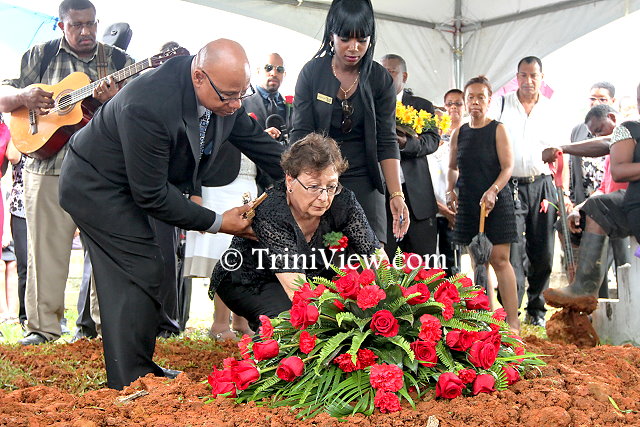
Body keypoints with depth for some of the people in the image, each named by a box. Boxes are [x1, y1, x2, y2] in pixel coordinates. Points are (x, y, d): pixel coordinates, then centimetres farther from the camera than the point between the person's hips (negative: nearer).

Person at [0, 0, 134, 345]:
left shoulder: (118, 60, 11)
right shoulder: (40, 56, 11)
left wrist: (116, 98, -16)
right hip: (48, 165, 0)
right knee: (46, 246, -1)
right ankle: (43, 326, 6)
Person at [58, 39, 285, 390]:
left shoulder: (224, 90, -14)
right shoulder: (148, 106, -38)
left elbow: (256, 140, 3)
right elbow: (151, 195, -31)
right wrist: (215, 223, -23)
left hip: (129, 185, 8)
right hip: (96, 186, -8)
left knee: (127, 279, 13)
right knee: (141, 272, -13)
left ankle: (130, 372, 24)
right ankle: (132, 381, -4)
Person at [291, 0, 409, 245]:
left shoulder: (380, 80, -1)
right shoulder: (312, 73, -4)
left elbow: (386, 142, -2)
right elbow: (300, 135, -6)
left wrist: (396, 195, -14)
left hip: (362, 182, 1)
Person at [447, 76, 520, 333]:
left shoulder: (497, 129, -2)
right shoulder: (459, 134, 10)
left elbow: (508, 166, -8)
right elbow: (453, 167, 19)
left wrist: (493, 191, -22)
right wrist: (450, 191, 3)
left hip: (496, 203, -4)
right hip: (468, 204, 5)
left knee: (499, 259, -9)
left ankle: (513, 321, -8)